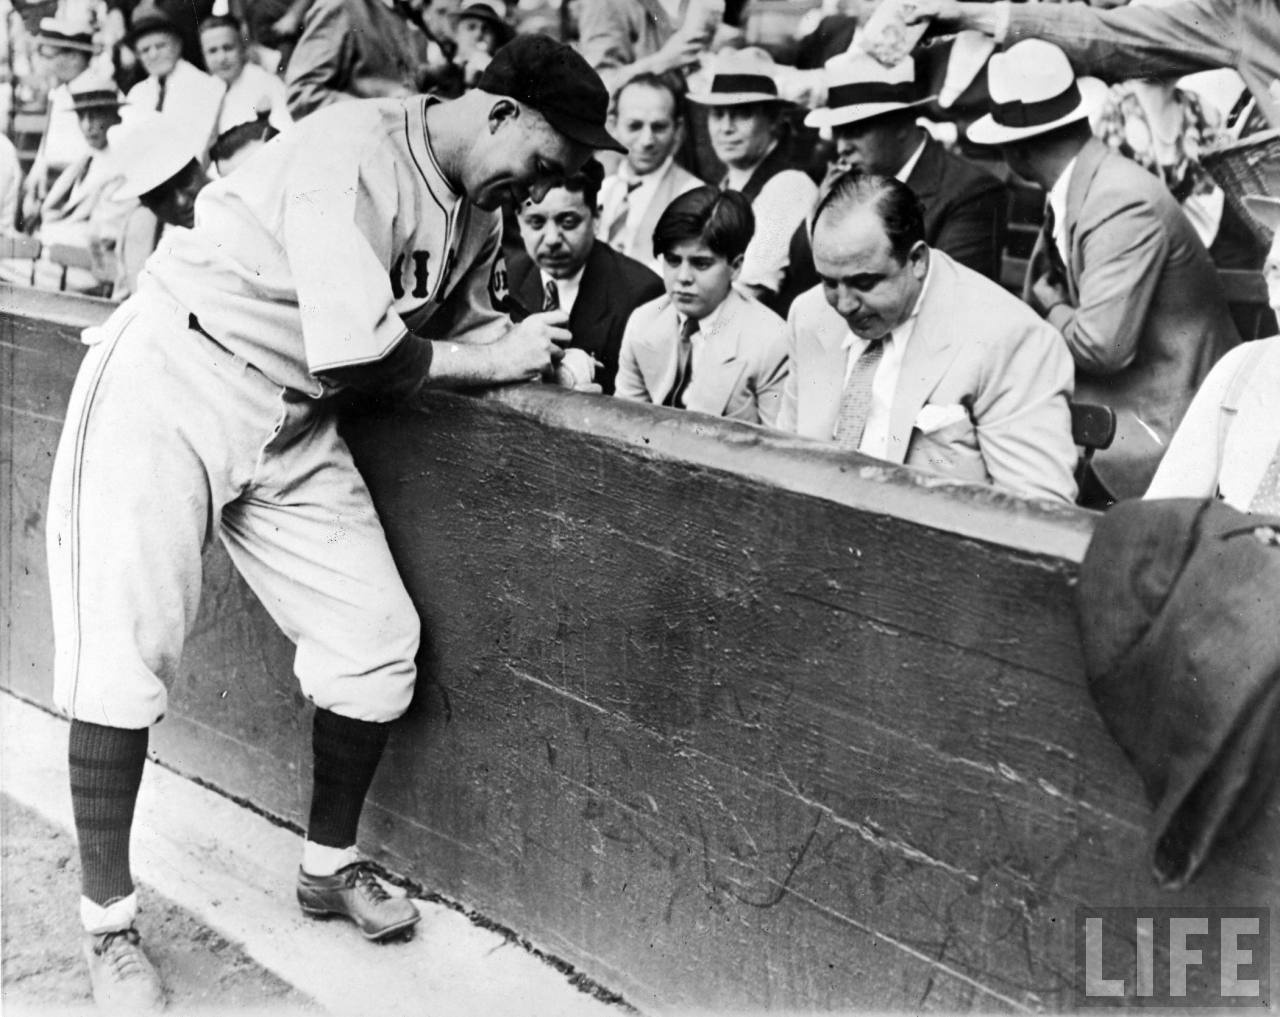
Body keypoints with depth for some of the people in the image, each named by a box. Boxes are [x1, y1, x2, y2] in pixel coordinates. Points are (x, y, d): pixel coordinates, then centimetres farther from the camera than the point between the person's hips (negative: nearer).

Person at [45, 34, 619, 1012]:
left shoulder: (474, 209, 4)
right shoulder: (356, 152, -24)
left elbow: (464, 323, 12)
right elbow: (354, 352, -28)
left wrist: (532, 345, -9)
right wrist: (493, 359, -16)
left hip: (290, 419, 8)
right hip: (171, 383, -7)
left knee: (378, 643, 2)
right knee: (125, 657, -7)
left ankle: (330, 865, 23)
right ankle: (109, 923, 10)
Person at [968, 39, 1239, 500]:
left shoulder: (1124, 203, -23)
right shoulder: (1073, 189, 5)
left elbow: (1102, 345, -27)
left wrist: (1053, 310, -10)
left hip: (1162, 424, -8)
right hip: (1112, 400, 8)